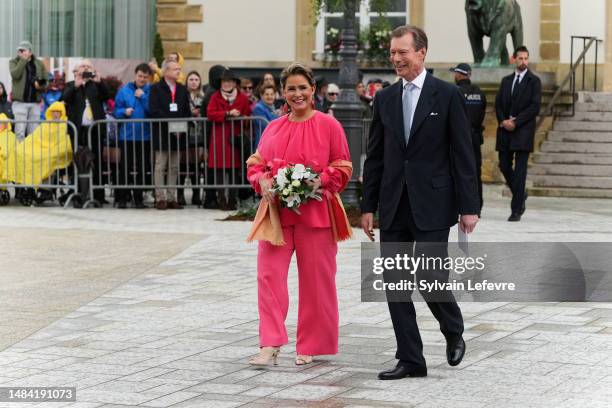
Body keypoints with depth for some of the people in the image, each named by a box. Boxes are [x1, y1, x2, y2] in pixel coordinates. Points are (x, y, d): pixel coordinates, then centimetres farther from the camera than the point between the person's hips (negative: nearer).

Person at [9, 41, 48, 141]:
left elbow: (45, 81, 14)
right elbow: (15, 74, -16)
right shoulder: (14, 62, 4)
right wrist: (23, 60, -13)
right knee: (20, 132, -10)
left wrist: (40, 85, -8)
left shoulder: (39, 64, 11)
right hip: (20, 101, -3)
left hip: (35, 102, 3)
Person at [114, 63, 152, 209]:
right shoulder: (124, 90, 5)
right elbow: (117, 110, 5)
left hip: (145, 135, 0)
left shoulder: (151, 91, 3)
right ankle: (122, 198, 7)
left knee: (142, 168, 5)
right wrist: (124, 112, -15)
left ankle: (138, 198, 13)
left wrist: (143, 97, -12)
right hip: (127, 135, 0)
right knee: (125, 167, 1)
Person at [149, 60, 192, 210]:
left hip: (178, 133, 5)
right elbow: (154, 110, -12)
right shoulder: (156, 89, -1)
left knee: (174, 168, 6)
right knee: (161, 166, -3)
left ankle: (171, 198, 9)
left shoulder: (182, 90, 15)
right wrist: (170, 124, -18)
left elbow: (187, 112, 12)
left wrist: (182, 127, -5)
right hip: (162, 134, -5)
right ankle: (160, 198, -2)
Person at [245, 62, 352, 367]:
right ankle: (271, 344, -7)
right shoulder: (274, 128, 11)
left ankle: (309, 347, 15)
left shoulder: (329, 125, 0)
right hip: (276, 211, 3)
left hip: (316, 212, -3)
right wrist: (262, 181, -7)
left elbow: (343, 167, 0)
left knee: (315, 279, 3)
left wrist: (321, 180, -17)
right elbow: (256, 164, 14)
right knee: (269, 274, -8)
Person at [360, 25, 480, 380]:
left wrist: (469, 207, -8)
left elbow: (463, 155, -4)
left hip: (432, 205, -5)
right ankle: (411, 360, 11)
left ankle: (454, 332, 23)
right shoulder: (385, 98, 10)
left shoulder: (447, 95, -3)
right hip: (393, 207, 5)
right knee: (395, 284, 3)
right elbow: (375, 157, 13)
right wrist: (368, 206, 8)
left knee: (431, 280, -8)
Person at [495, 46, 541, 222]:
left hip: (523, 131, -5)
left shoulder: (534, 81, 0)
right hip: (505, 131, 5)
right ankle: (520, 194, 31)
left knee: (520, 170, -7)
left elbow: (535, 107, -8)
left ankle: (516, 210, -6)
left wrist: (515, 122, -13)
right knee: (504, 166, 7)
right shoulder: (506, 80, 15)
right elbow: (498, 104, 12)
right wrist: (503, 121, -6)